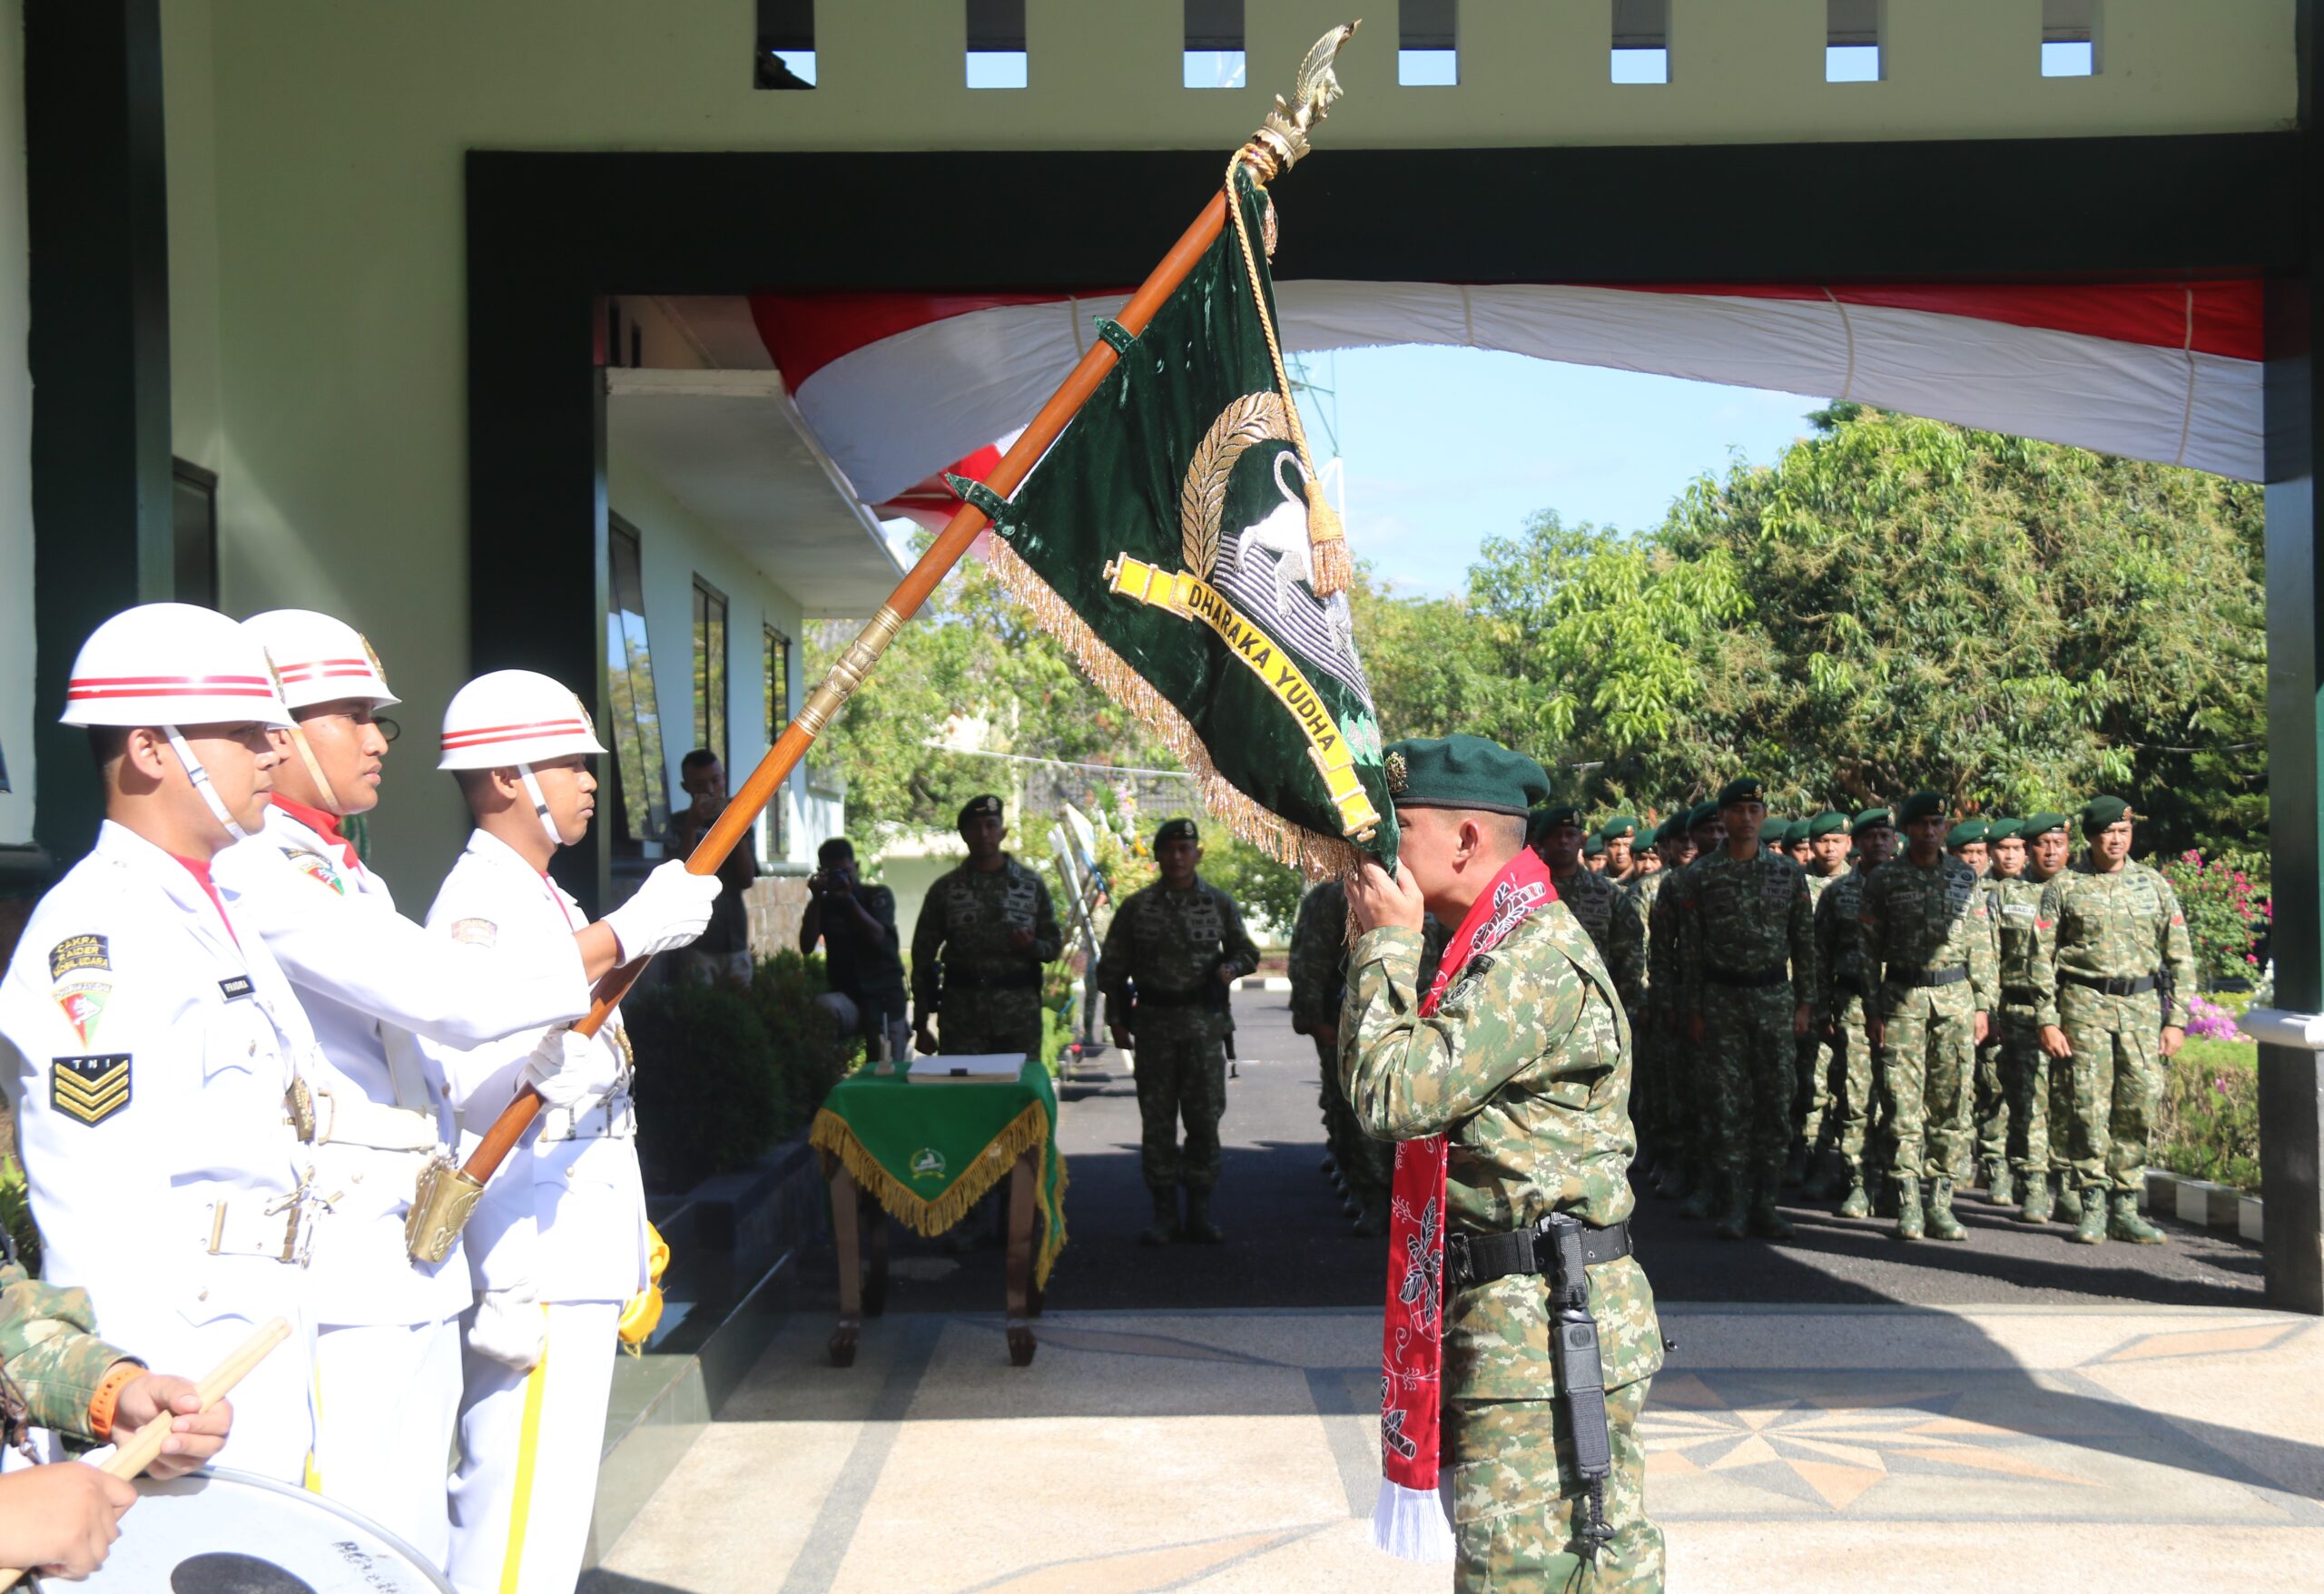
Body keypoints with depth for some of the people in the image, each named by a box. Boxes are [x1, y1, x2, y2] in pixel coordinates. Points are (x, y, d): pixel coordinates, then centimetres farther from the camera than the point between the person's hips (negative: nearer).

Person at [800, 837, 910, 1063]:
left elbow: (877, 936, -13)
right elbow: (806, 947, -4)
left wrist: (849, 899, -17)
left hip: (884, 996, -1)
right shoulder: (823, 904, 9)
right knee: (821, 1010, -35)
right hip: (846, 995, 1)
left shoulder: (878, 896, 4)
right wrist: (816, 899, -8)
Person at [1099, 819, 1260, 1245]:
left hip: (1204, 1022, 0)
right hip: (1154, 1023, 0)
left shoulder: (1220, 904, 5)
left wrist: (1231, 967, -7)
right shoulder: (1137, 907, 3)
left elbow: (1246, 950, 15)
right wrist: (1116, 1019, 2)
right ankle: (1164, 1213, 10)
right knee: (1157, 1120, 2)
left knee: (1205, 1117, 1)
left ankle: (1200, 1212, 11)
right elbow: (1112, 967, 8)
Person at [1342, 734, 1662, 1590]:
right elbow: (1405, 1088, 17)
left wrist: (1386, 943, -14)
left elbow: (1393, 1095, -23)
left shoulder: (1539, 958, -19)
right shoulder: (1498, 948, 15)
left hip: (1540, 1320, -11)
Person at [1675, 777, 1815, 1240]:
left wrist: (1806, 1002, 4)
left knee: (1776, 1102, 3)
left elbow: (1804, 941, 9)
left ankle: (1765, 1203, 11)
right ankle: (1733, 1205, 5)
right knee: (1727, 1104, -1)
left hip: (1776, 998, 2)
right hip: (1722, 1001, -2)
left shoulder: (1789, 872, 6)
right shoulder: (1701, 876, 1)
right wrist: (1693, 1010, -2)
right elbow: (1691, 947, 2)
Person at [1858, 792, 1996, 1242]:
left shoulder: (1965, 878, 10)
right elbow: (1869, 951, 3)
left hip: (1956, 1000, 2)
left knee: (1952, 1105, 3)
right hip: (1903, 1000, -2)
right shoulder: (1884, 882, 3)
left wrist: (1983, 1003, 5)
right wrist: (1873, 1010, -2)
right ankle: (1908, 1206, 1)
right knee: (1904, 1104, -4)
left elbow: (1981, 945, 11)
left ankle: (1940, 1202, 11)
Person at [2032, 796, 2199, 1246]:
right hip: (2085, 1004, -2)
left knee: (2140, 1106, 0)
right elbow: (2042, 957, 3)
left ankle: (2125, 1208, 9)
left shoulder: (2153, 884, 10)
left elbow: (2180, 956, 11)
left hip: (2143, 1006, 2)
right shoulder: (2063, 886, 4)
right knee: (2091, 1107, -4)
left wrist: (2176, 1020, 4)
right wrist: (2047, 1020, -4)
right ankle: (2094, 1206, 4)